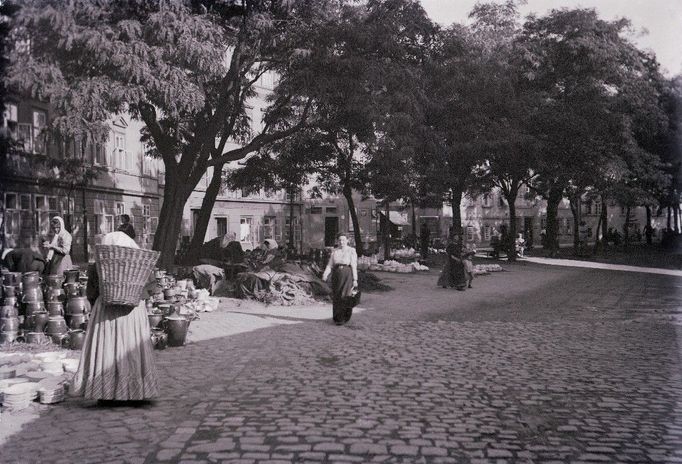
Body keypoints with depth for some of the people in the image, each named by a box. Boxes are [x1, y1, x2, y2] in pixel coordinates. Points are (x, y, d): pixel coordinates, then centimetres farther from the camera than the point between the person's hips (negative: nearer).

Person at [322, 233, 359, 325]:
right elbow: (330, 265, 7)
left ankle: (342, 318, 1)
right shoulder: (334, 251, 11)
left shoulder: (351, 251, 2)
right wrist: (325, 274, -11)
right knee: (336, 297, 3)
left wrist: (355, 280, -7)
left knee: (345, 296, -9)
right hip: (336, 275, 4)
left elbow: (354, 265, -1)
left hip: (347, 274, -3)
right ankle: (337, 318, 13)